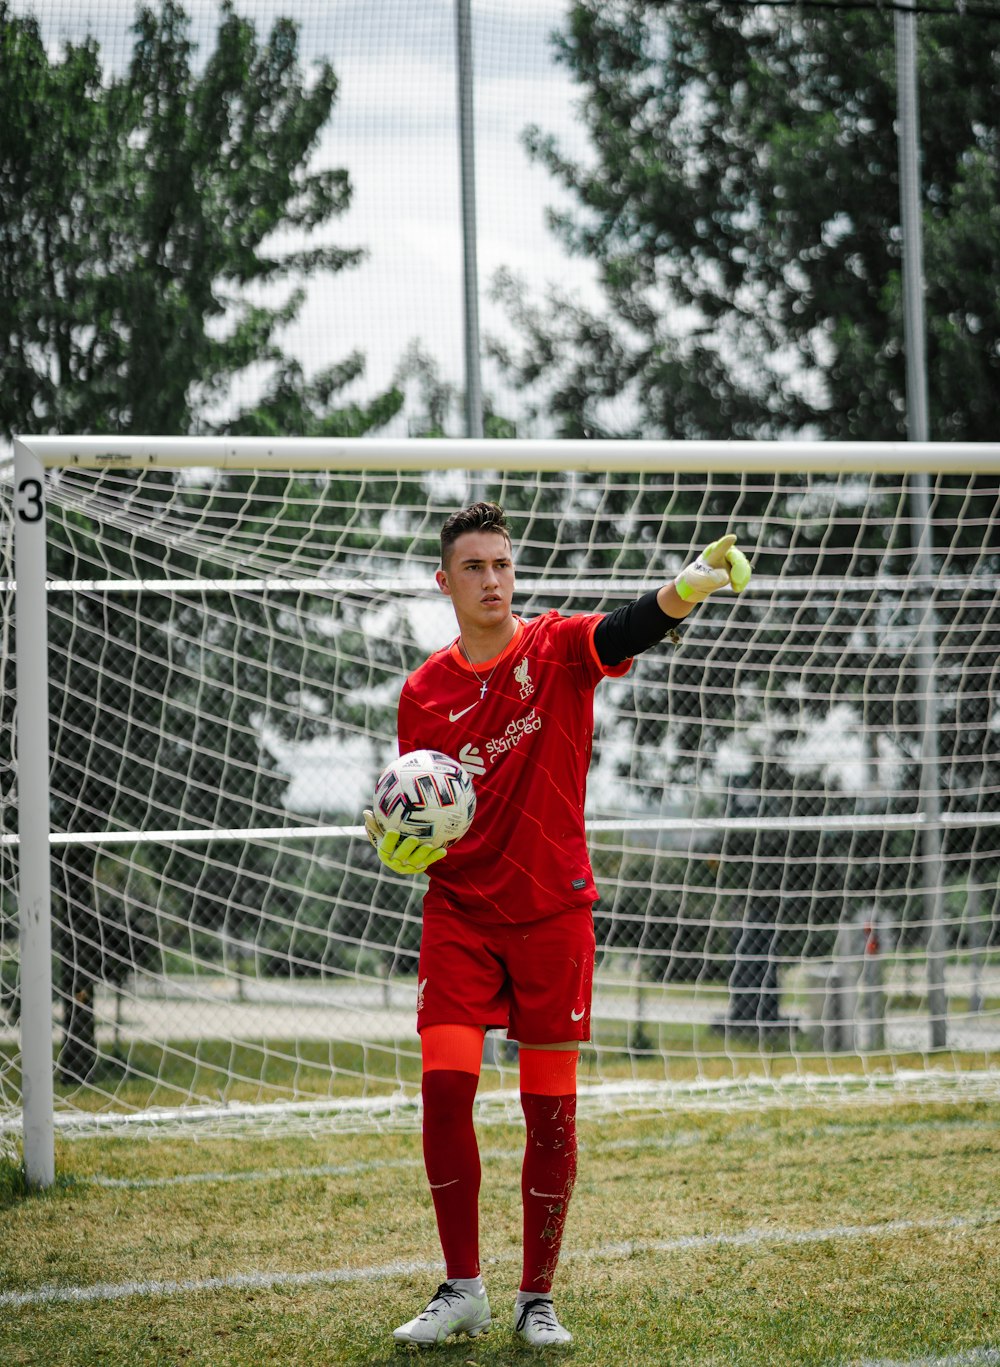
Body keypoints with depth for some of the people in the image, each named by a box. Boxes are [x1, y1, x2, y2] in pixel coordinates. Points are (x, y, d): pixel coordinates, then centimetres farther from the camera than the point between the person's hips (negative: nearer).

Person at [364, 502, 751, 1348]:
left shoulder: (557, 650, -3)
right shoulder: (425, 692, 4)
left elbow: (630, 629, -26)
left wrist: (688, 586, -47)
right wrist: (397, 847, -13)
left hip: (553, 911, -1)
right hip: (460, 910, 1)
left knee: (551, 1109, 0)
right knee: (445, 1087, -11)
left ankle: (537, 1300, 12)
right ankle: (463, 1290, 3)